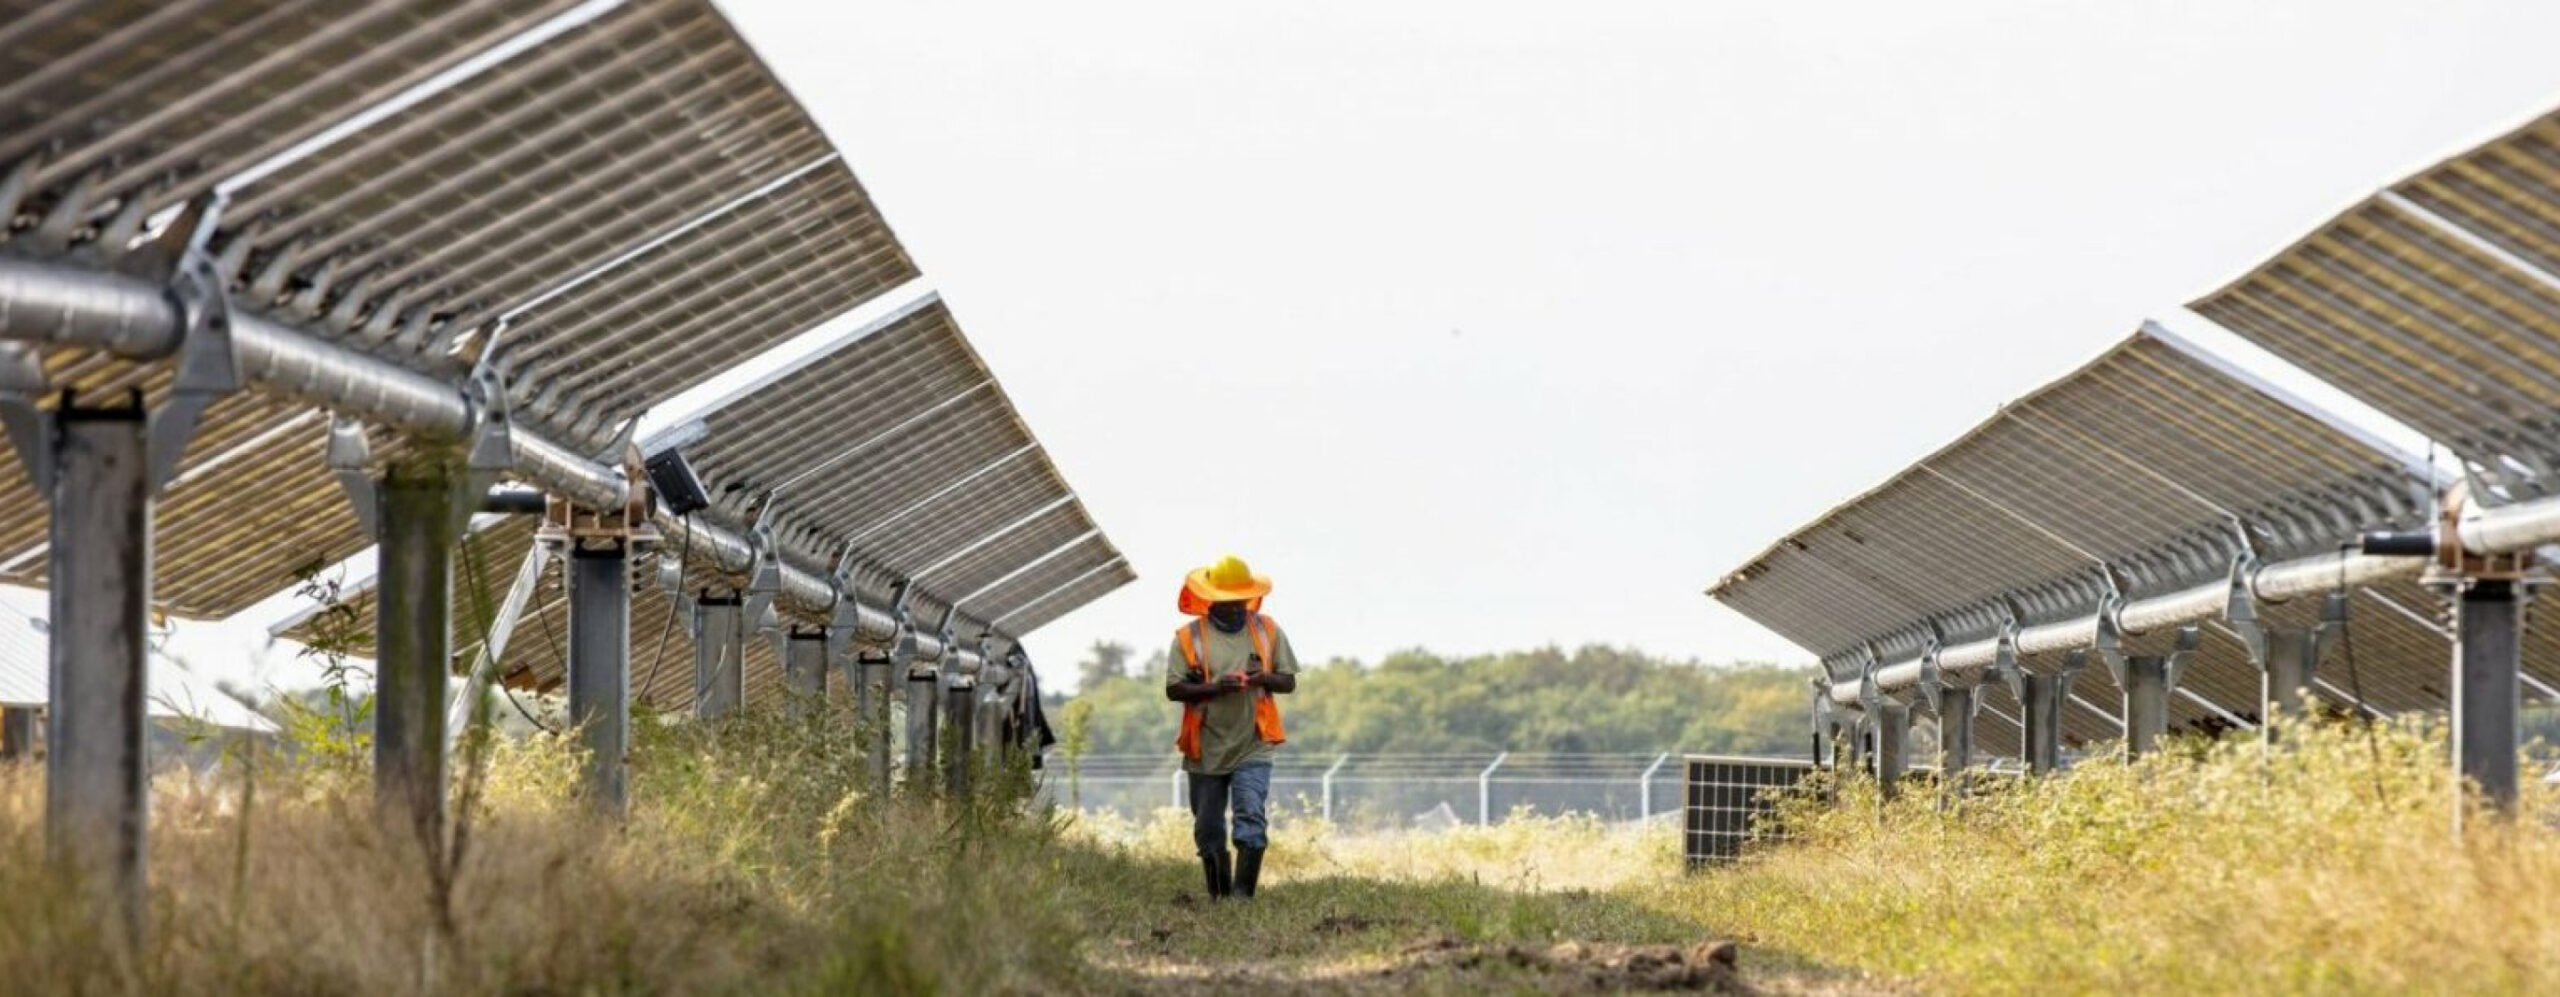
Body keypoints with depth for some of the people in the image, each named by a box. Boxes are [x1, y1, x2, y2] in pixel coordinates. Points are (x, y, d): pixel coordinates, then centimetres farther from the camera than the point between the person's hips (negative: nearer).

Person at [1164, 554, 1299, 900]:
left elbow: (1289, 683, 9)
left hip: (1252, 746, 0)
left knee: (1251, 818, -18)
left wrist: (1264, 679, -13)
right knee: (1208, 829, 7)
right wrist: (1213, 688, -20)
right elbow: (1173, 689, -4)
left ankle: (1242, 892, -20)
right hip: (1206, 749, 1)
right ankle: (1218, 896, 21)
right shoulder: (1190, 636, 0)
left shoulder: (1267, 631, 7)